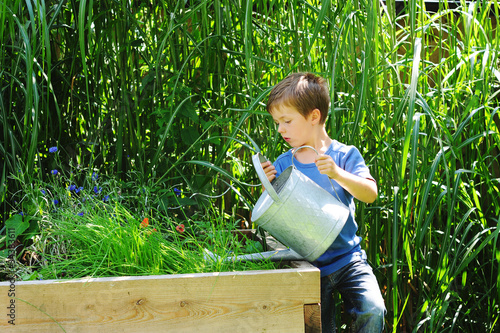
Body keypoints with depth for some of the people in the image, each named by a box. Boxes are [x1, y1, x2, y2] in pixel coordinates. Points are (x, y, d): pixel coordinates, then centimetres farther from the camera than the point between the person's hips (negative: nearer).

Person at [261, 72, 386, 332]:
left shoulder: (344, 155, -4)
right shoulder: (283, 164, 2)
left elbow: (370, 194, -16)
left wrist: (337, 174, -30)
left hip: (348, 258, -2)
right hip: (308, 266, 2)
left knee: (372, 310, -19)